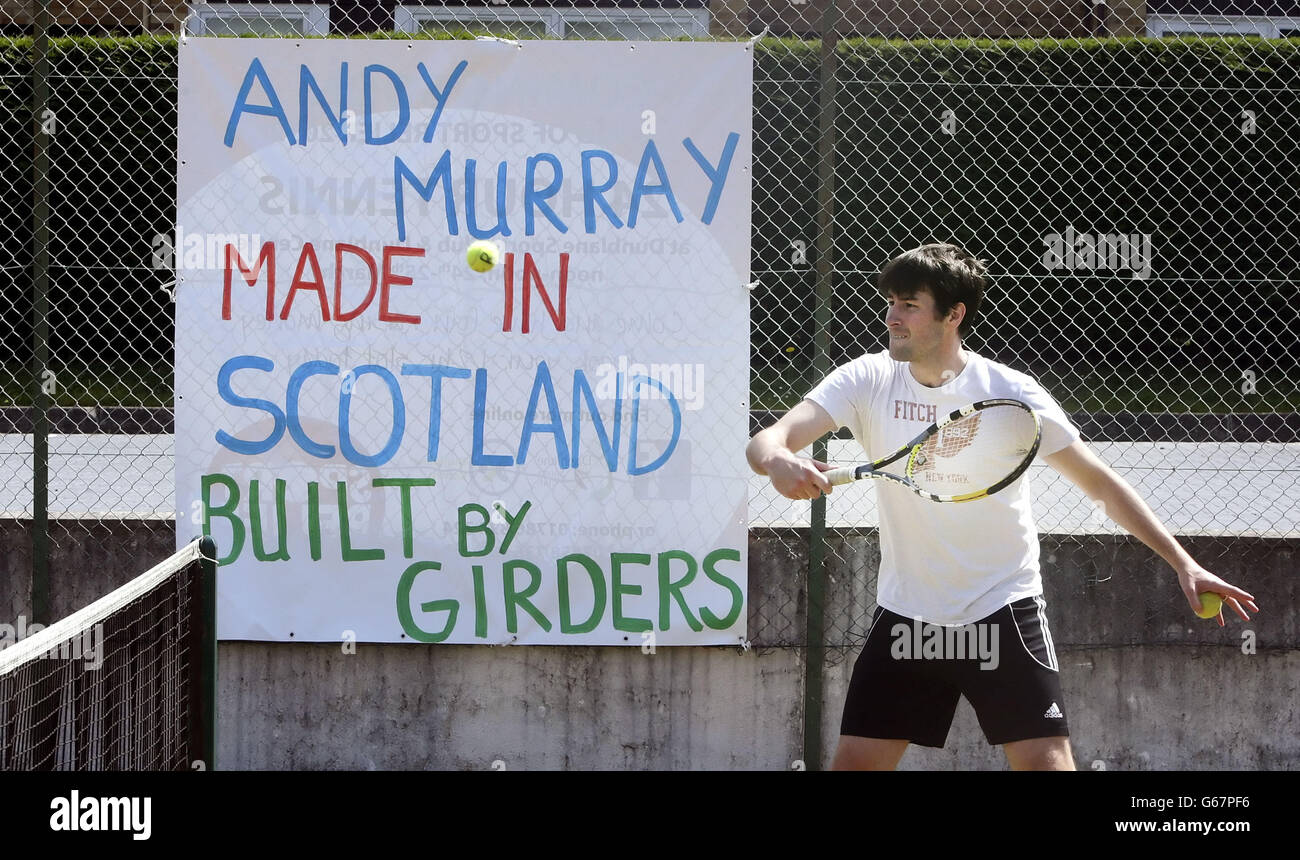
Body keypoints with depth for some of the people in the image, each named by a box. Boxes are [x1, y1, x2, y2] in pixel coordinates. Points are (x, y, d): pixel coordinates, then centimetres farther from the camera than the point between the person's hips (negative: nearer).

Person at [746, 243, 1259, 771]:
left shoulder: (1010, 394, -10)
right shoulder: (867, 381, -6)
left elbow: (1098, 483, 0)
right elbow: (765, 444, -17)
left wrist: (1182, 563, -3)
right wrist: (778, 461, -43)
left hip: (1003, 611, -2)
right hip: (905, 618, 2)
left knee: (1047, 764, -12)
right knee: (853, 764, -1)